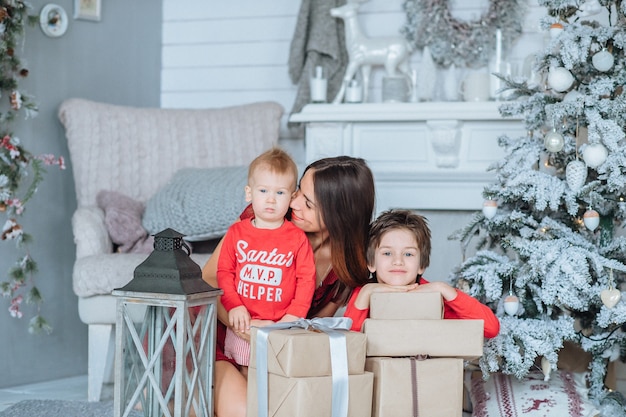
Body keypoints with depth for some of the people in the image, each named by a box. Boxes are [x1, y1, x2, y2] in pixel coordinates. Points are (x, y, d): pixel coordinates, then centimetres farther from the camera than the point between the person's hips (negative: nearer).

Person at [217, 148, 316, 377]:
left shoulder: (297, 238, -1)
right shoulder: (236, 233, 3)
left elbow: (307, 279, -2)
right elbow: (224, 272, 3)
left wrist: (295, 314, -11)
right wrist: (233, 306, -10)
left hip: (281, 325, -1)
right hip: (243, 324, 2)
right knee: (246, 376, 10)